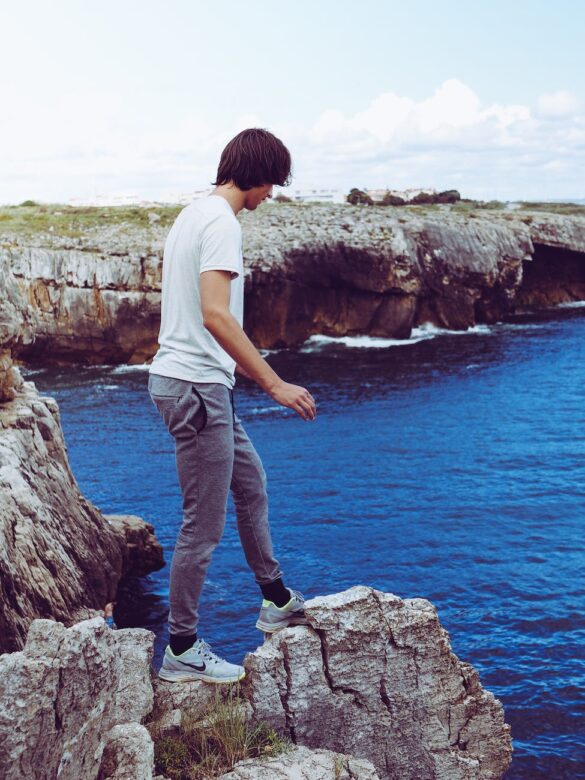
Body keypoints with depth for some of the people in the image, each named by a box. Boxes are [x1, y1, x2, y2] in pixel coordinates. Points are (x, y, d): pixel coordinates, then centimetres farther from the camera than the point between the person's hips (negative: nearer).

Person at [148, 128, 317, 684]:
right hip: (195, 388, -11)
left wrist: (248, 370, 30)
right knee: (203, 526, -2)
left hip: (201, 386, 11)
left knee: (251, 486, 22)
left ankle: (277, 601, 36)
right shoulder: (221, 222, -16)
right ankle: (182, 651, 11)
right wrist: (275, 384, -24)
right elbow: (216, 315, -27)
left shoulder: (194, 215, 16)